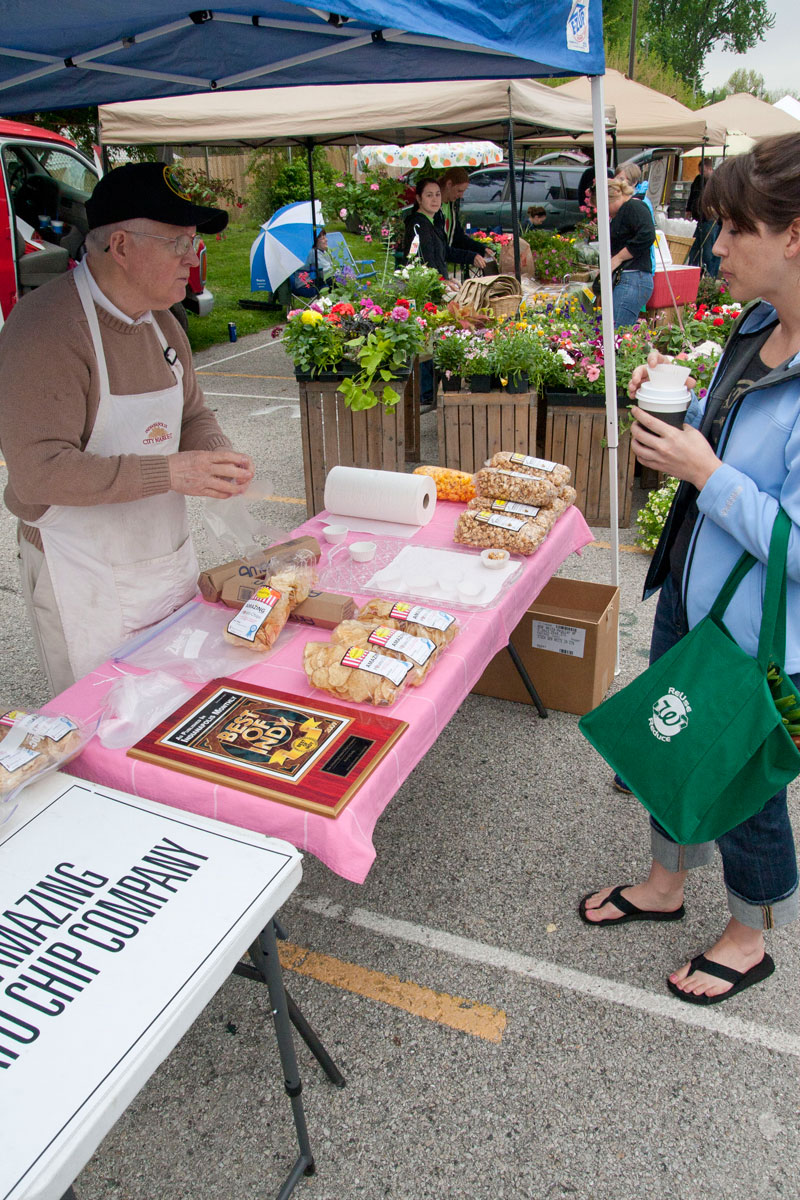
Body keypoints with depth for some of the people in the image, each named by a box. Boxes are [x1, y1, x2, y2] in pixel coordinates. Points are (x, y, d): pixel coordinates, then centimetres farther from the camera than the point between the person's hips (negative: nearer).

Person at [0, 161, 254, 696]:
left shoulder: (161, 320, 7)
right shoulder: (46, 329, -19)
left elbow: (194, 414, 18)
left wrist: (217, 455, -6)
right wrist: (169, 472, -29)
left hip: (173, 564, 7)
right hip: (89, 585, -7)